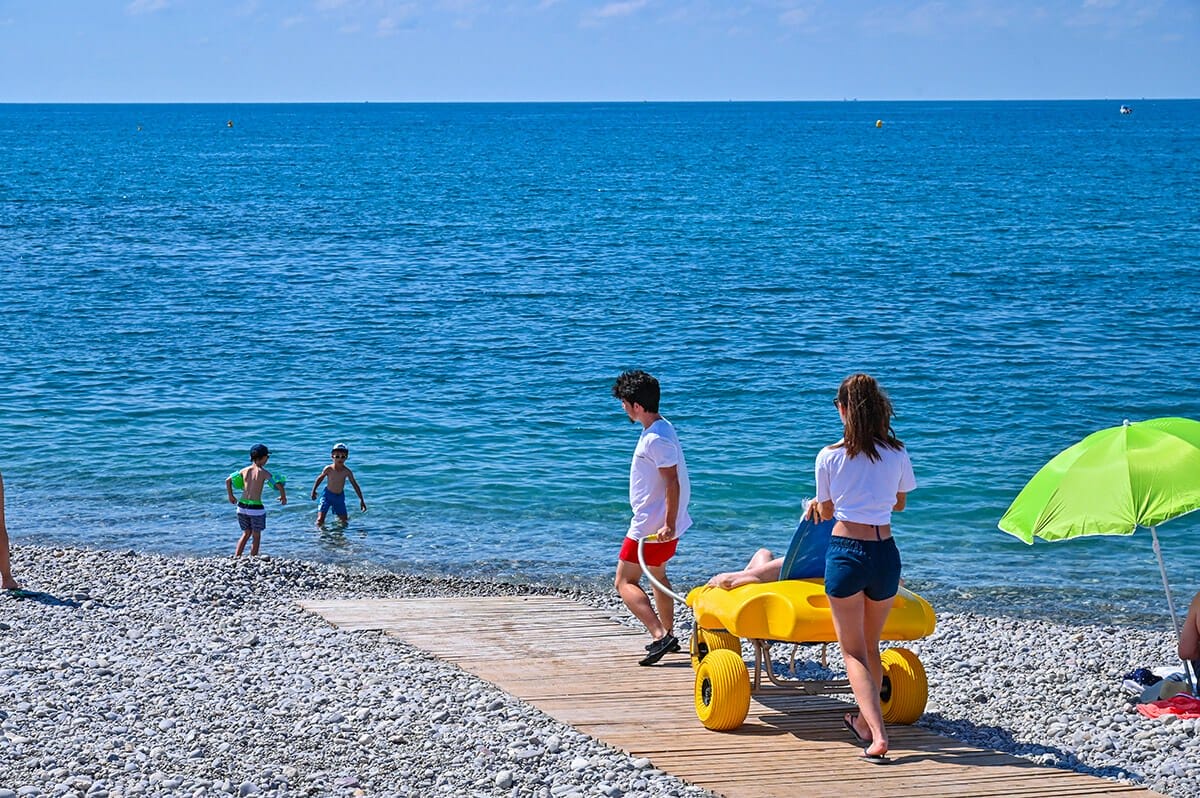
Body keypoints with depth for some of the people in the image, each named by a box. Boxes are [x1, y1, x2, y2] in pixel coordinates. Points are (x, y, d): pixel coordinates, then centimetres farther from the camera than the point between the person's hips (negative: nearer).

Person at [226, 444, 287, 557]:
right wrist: (283, 497, 2)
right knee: (256, 536, 11)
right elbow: (279, 485, -16)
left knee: (246, 533, 22)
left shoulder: (244, 471, 5)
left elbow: (228, 480, 10)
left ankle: (236, 557, 17)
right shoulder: (263, 472, -10)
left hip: (242, 506, 5)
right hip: (256, 508, -5)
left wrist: (231, 496, 21)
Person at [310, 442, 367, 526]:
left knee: (344, 521, 9)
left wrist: (362, 500, -2)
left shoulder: (347, 472, -14)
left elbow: (355, 485, -4)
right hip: (328, 495, -2)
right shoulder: (329, 469, -17)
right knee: (320, 521, -14)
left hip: (340, 497, 2)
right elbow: (320, 478, 2)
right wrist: (314, 491, 12)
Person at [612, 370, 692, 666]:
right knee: (657, 575, 27)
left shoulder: (656, 439, -23)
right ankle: (668, 636, 37)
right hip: (662, 522, 11)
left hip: (651, 527, -11)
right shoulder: (660, 428, 9)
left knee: (625, 582, -7)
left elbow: (672, 482, -28)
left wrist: (669, 525, -30)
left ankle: (660, 635, -21)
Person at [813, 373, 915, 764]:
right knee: (871, 645, 23)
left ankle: (877, 734, -15)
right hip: (885, 553, 3)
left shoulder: (830, 456, -5)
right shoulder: (897, 454, 2)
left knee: (853, 651, 2)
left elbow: (826, 511, 8)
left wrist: (817, 504, 31)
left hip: (845, 552, -3)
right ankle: (864, 721, 38)